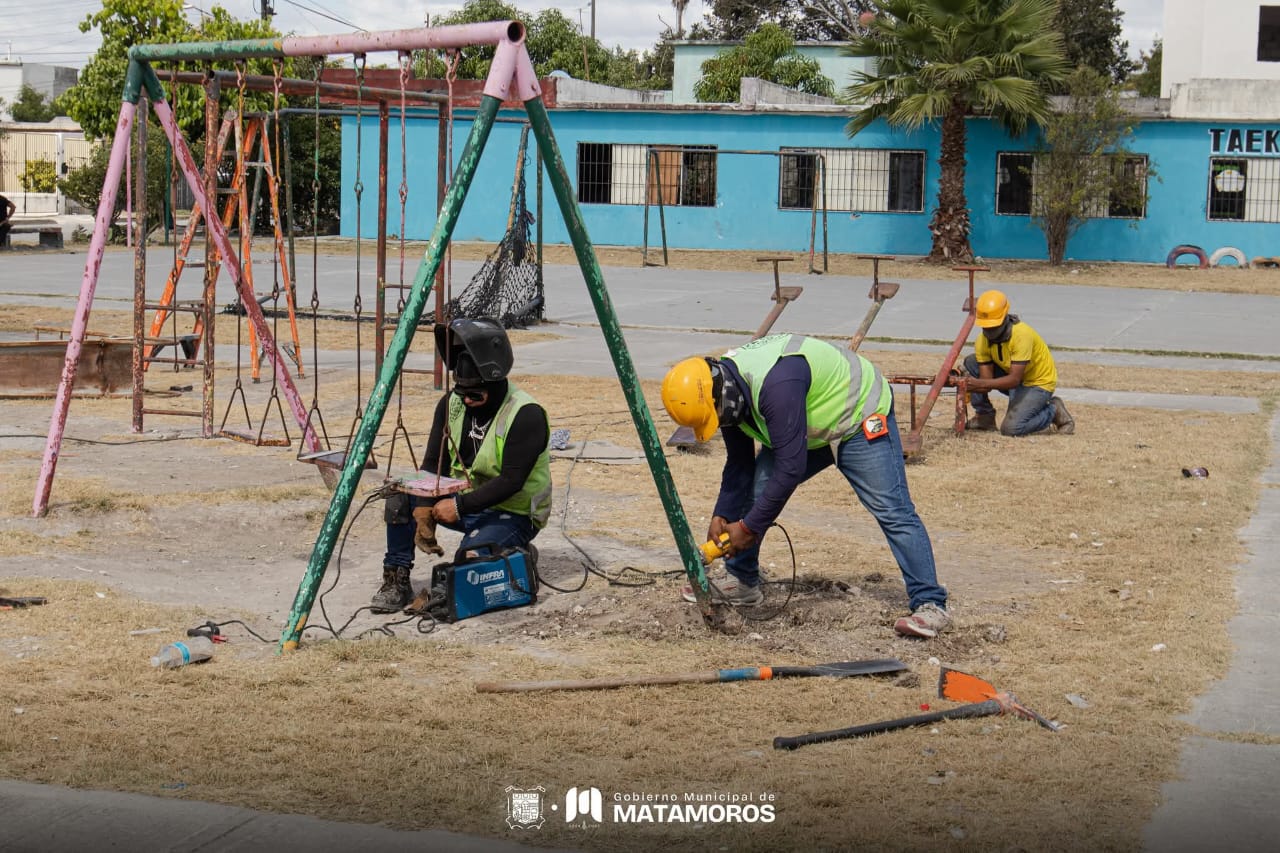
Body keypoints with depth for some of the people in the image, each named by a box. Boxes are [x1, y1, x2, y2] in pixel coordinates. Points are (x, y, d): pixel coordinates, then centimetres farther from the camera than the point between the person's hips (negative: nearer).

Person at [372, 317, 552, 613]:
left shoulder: (526, 415, -23)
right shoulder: (451, 404, -3)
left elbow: (511, 482, -25)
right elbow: (433, 463, -2)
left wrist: (460, 506, -26)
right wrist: (424, 511, -16)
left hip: (512, 513, -7)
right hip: (463, 501, 7)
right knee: (400, 497, -13)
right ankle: (396, 581, -4)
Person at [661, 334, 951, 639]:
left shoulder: (775, 384, -40)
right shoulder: (728, 390, -11)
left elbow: (790, 467, -38)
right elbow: (739, 464, 1)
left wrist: (749, 527, -31)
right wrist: (722, 516, -9)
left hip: (859, 419, -9)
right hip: (808, 432, 9)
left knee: (891, 510, -17)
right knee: (752, 489, 0)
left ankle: (930, 605, -15)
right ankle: (741, 582, 13)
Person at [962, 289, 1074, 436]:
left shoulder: (1021, 334, -32)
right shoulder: (983, 340, -12)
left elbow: (1014, 380, -36)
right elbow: (986, 379, -14)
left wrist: (980, 384, -46)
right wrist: (970, 384, -38)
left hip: (1039, 382, -6)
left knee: (1010, 428, -25)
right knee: (971, 362, -11)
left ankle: (1053, 411, 3)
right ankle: (984, 416, 2)